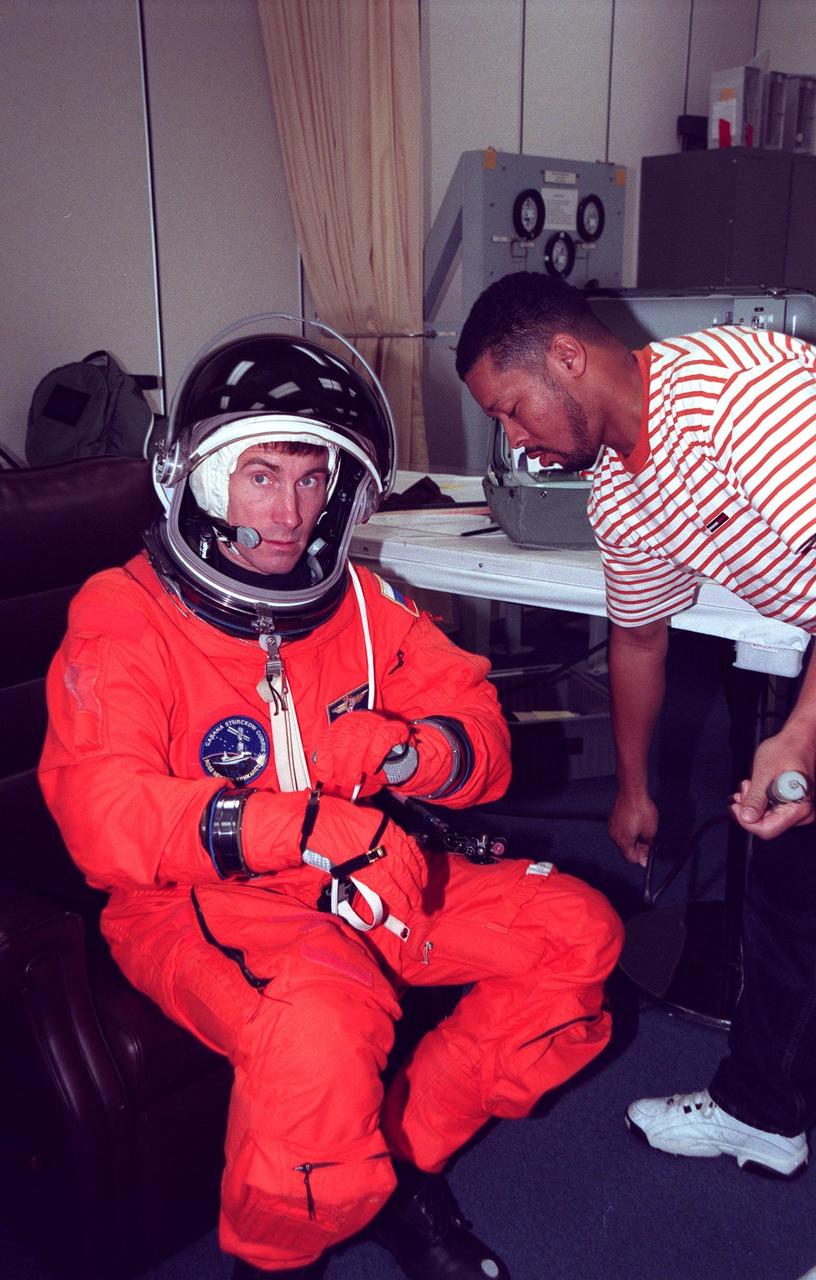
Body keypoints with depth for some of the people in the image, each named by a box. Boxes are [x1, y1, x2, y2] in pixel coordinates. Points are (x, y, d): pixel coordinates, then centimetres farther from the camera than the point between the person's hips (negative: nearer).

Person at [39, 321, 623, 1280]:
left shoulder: (356, 600, 6)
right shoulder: (123, 617, -10)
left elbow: (483, 741, 3)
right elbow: (102, 811, -25)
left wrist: (401, 750, -22)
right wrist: (296, 826, -40)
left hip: (364, 878, 6)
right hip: (196, 901, -6)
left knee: (577, 931, -3)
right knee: (317, 1025, -36)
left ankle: (404, 1154, 8)